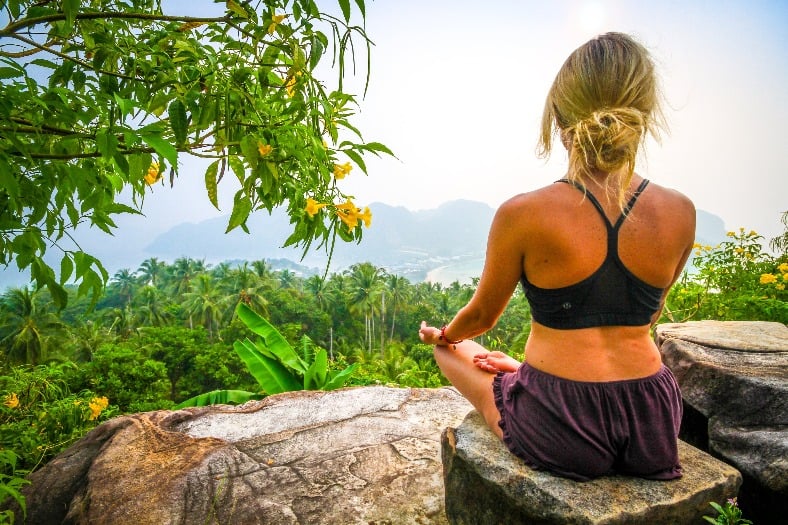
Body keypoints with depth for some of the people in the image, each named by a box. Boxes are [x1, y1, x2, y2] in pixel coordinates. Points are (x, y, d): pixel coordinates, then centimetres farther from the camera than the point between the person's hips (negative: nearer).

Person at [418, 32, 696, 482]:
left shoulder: (522, 215, -18)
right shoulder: (680, 213, -6)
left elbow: (482, 315, -2)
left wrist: (442, 335, 20)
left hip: (561, 434, -4)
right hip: (653, 423, 5)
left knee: (454, 348, 23)